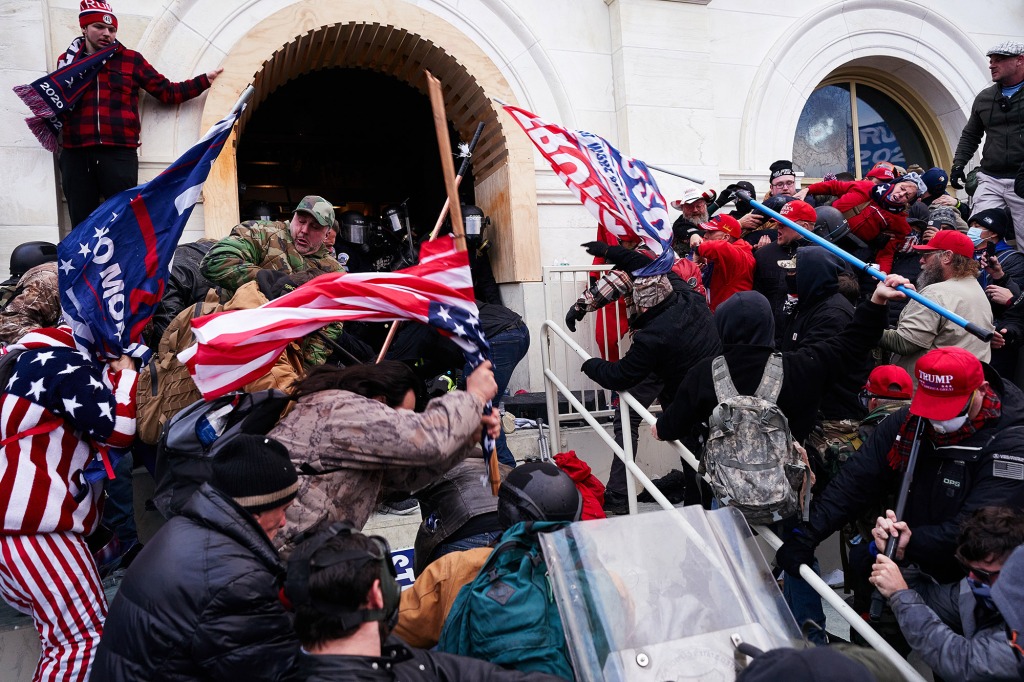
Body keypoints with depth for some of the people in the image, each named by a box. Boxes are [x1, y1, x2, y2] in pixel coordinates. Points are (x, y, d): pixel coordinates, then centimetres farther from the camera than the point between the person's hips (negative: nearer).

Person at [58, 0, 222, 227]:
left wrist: (205, 80, 3)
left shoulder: (131, 59, 11)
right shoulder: (66, 61, 15)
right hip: (75, 154, 2)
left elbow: (167, 92, 10)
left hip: (119, 153, -1)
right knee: (82, 224, 5)